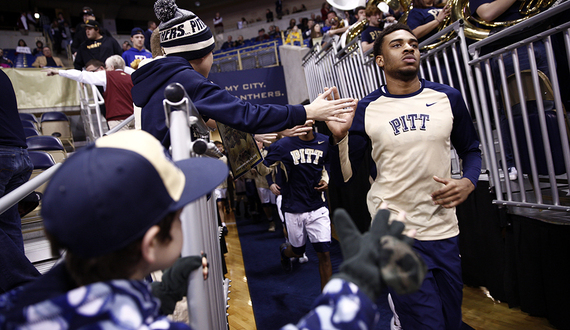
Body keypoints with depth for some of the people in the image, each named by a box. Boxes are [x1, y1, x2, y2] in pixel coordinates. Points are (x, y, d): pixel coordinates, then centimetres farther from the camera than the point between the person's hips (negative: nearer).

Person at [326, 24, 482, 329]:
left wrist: (468, 182, -5)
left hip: (444, 229, 4)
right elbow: (342, 176, -5)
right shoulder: (365, 110, -5)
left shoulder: (448, 98, 1)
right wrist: (339, 136, -22)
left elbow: (471, 150, 14)